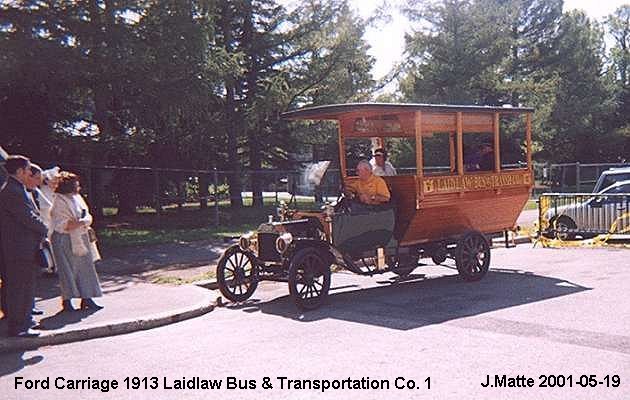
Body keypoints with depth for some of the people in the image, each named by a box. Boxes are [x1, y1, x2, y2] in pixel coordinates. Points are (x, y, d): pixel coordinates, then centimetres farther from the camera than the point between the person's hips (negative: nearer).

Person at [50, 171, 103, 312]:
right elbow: (61, 225, -17)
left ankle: (86, 298, 13)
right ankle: (66, 301, 8)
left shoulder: (78, 198, 11)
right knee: (68, 271, -2)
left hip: (81, 239, 8)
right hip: (65, 241, -8)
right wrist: (81, 222, -18)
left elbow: (88, 217, 13)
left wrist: (83, 221, -9)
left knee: (85, 268, 8)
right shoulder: (60, 201, -12)